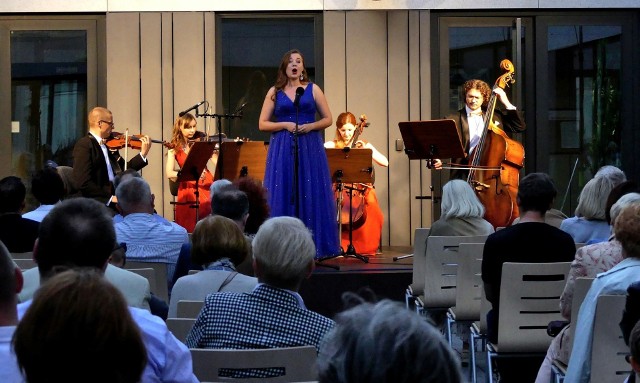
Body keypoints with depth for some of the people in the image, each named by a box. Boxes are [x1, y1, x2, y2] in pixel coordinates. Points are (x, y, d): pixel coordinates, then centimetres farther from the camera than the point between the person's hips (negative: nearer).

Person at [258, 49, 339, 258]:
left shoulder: (313, 89, 8)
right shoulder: (275, 92, 8)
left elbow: (327, 119, 8)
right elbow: (263, 124, 5)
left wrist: (310, 126, -10)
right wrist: (286, 125, -9)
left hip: (310, 149, 0)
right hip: (282, 150, 0)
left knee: (311, 196, -3)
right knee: (284, 196, -2)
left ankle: (314, 247, 1)